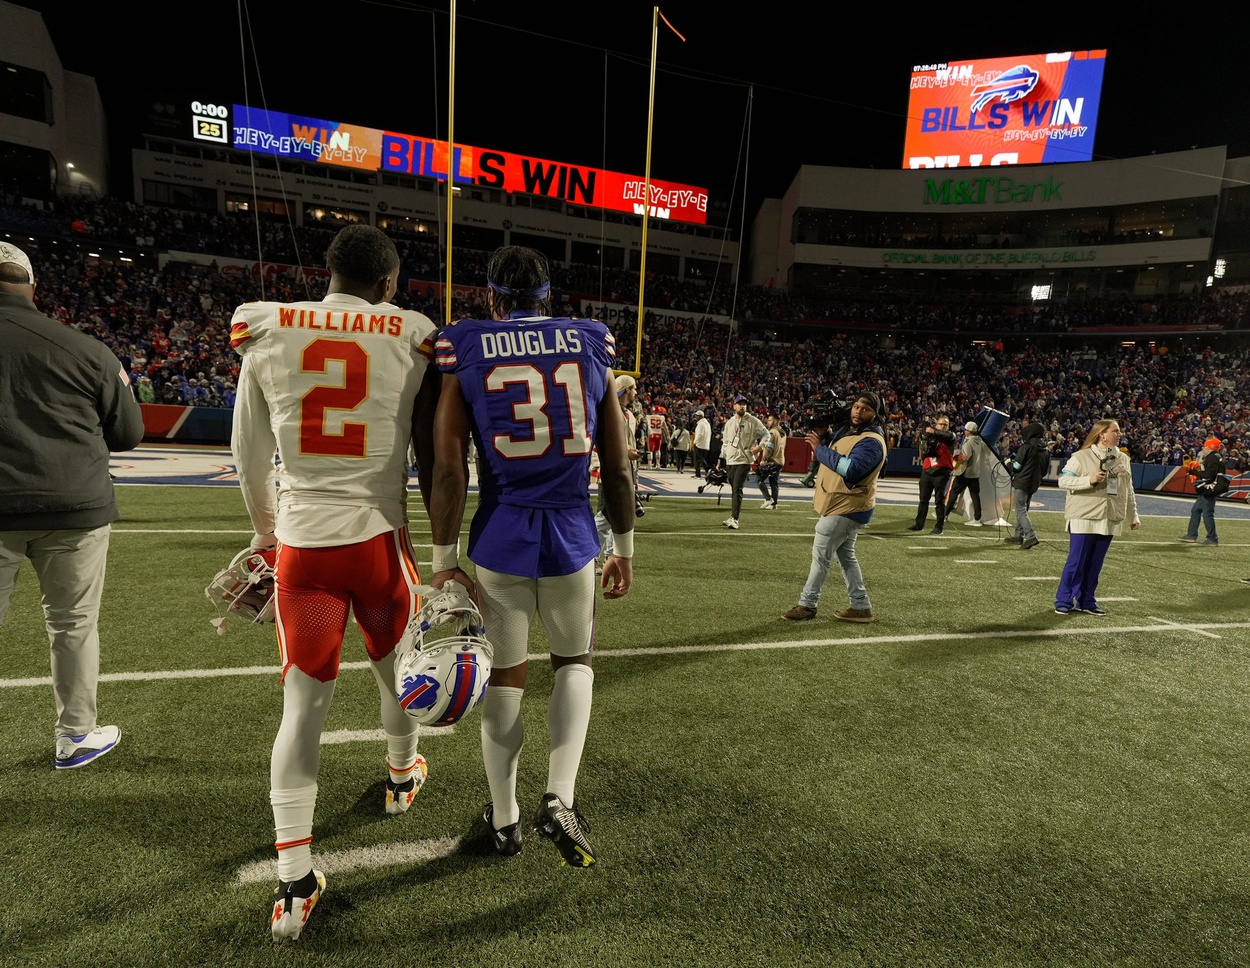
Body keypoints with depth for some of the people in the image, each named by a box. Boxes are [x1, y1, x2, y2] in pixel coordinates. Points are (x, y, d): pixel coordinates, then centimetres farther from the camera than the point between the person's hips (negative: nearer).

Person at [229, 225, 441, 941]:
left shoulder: (265, 329, 3)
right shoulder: (412, 336, -3)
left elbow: (250, 453, 11)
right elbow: (431, 456, 1)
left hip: (302, 542, 2)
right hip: (379, 538, -1)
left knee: (303, 705, 10)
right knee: (399, 668, 24)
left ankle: (294, 884, 16)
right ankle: (403, 774, 50)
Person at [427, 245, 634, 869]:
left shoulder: (465, 352, -2)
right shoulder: (592, 348, 3)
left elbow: (448, 471, -7)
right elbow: (617, 469, 2)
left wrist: (444, 560, 2)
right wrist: (624, 549, 12)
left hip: (499, 541, 0)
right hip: (572, 539, 1)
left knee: (504, 677, 19)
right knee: (574, 662, 25)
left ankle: (504, 819, 35)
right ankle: (560, 798, 13)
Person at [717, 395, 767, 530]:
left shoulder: (753, 421, -3)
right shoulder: (729, 422, 13)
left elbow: (766, 435, 1)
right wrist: (722, 459, 17)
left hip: (744, 461, -5)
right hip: (730, 461, 5)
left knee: (737, 489, -14)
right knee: (733, 489, 11)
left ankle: (734, 519, -17)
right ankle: (733, 517, 20)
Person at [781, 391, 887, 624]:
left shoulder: (871, 441, -20)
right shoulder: (845, 429, 10)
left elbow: (850, 469, -33)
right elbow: (832, 451, 21)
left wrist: (820, 448, -25)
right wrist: (822, 434, 1)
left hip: (846, 508, -10)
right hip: (844, 506, 10)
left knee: (821, 555, -3)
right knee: (846, 555, 16)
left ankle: (807, 605, 8)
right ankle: (861, 607, 24)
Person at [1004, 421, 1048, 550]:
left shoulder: (1026, 447, -14)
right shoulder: (1045, 451, 8)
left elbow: (1017, 466, -12)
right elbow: (1044, 471, 13)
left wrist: (1009, 463, 8)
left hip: (1021, 482, -8)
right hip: (1034, 484, 8)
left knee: (1021, 510, -6)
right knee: (1023, 509, 17)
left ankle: (1031, 536, -17)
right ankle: (1018, 535, 22)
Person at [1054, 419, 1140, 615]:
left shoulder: (1123, 459, 12)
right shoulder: (1081, 457, -6)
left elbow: (1128, 491, 18)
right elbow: (1063, 481, -10)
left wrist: (1133, 516, 18)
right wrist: (1089, 480, -22)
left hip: (1109, 520, 5)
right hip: (1084, 518, -5)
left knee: (1095, 563, 8)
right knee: (1076, 561, -3)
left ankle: (1086, 602, 18)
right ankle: (1064, 601, 6)